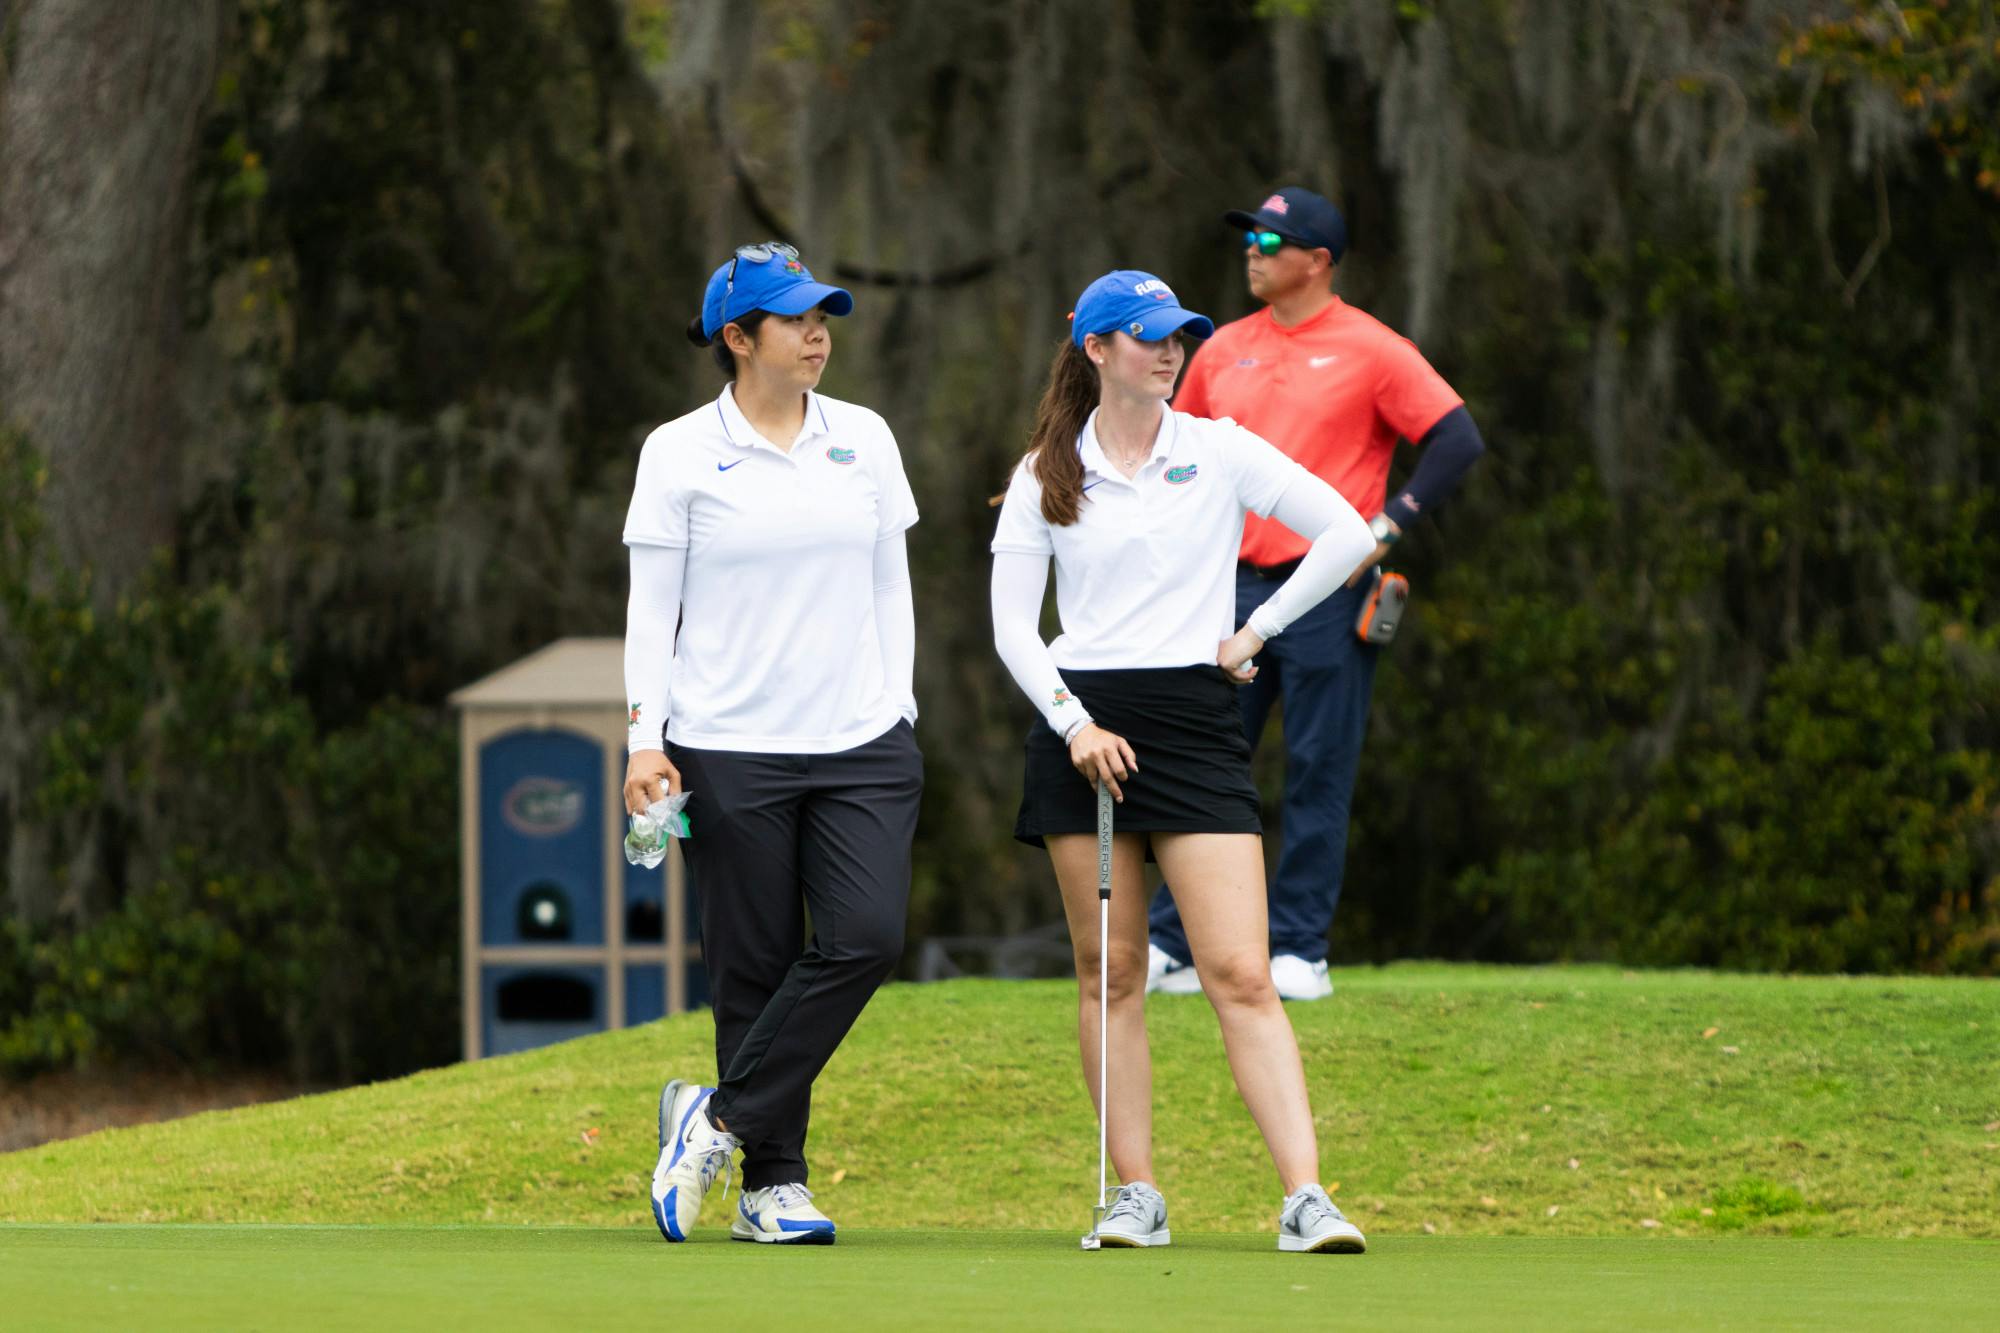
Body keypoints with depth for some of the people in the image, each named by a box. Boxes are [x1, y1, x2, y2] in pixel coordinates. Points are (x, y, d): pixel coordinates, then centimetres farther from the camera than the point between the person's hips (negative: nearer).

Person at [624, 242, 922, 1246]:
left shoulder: (865, 440, 10)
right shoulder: (679, 454, 0)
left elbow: (890, 588, 16)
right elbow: (650, 607, 1)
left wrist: (899, 711, 9)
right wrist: (646, 736, -7)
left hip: (861, 746, 3)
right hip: (730, 747, -3)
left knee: (866, 936, -14)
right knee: (755, 966, -2)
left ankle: (718, 1118, -2)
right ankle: (771, 1184, 8)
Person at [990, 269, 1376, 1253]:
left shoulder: (1220, 453, 4)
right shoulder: (1044, 477, 6)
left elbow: (1345, 535, 4)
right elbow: (1012, 622, 4)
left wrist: (1257, 630, 4)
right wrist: (1073, 722, -8)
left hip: (1193, 719, -1)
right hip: (1082, 729, 1)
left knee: (1241, 974, -10)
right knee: (1111, 969, 3)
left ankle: (1305, 1199, -15)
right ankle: (1135, 1197, 9)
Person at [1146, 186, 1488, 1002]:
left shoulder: (1371, 351, -3)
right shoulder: (1224, 351, 14)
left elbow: (1457, 439, -8)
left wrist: (1386, 527, -13)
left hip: (1326, 592, -5)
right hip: (1234, 588, 5)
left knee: (1318, 775, -3)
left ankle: (1299, 952, 2)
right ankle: (1170, 949, 5)